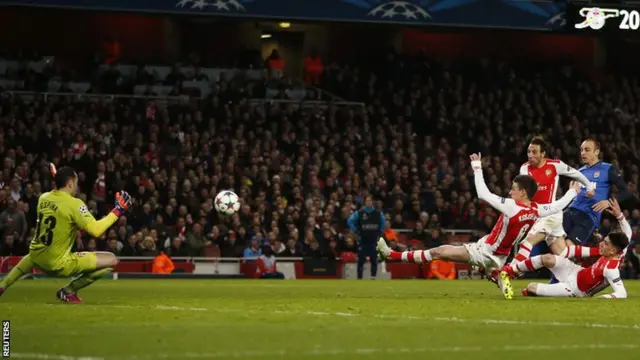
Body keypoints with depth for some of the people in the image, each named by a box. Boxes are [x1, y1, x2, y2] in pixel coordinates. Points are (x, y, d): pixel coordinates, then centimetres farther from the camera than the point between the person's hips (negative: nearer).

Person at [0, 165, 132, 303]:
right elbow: (96, 230, -24)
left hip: (37, 259, 8)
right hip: (58, 265, -8)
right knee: (112, 260, -6)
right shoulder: (74, 204, -17)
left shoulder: (43, 198, 2)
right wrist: (117, 212, -14)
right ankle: (69, 291, 0)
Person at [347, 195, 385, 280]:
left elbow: (383, 223, 18)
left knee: (374, 260, 3)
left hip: (374, 240, 2)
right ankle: (359, 278, 4)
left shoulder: (378, 213, 3)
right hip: (363, 240, -2)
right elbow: (350, 221, 1)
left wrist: (379, 232, 8)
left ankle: (373, 278, 12)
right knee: (361, 260, -2)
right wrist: (356, 231, -3)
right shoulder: (359, 213, -3)